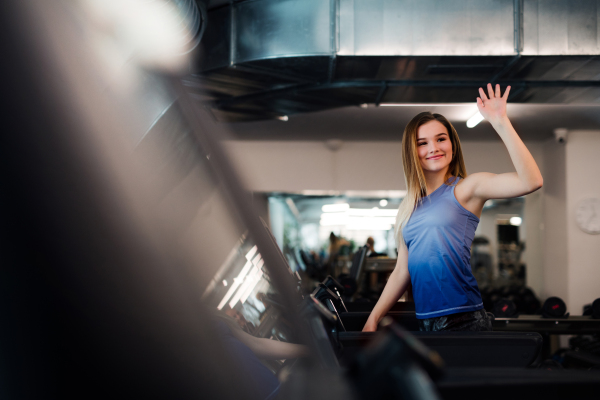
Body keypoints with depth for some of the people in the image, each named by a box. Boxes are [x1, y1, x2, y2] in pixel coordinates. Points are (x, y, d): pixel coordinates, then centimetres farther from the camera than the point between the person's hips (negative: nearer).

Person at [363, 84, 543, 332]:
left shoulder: (465, 189, -1)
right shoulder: (409, 209, 14)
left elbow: (530, 181, -17)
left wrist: (500, 123, -21)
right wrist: (373, 319, 14)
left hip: (464, 321, -5)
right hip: (425, 324, 6)